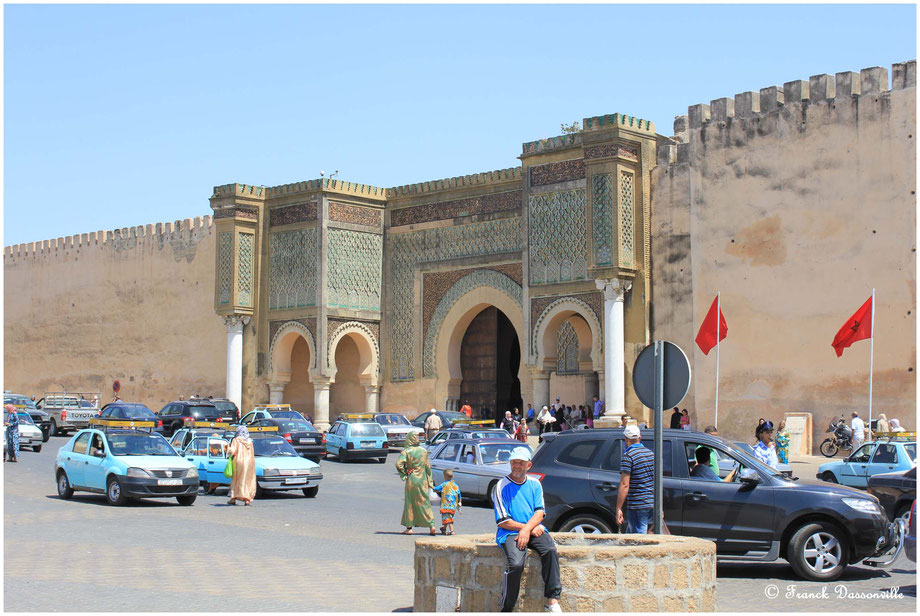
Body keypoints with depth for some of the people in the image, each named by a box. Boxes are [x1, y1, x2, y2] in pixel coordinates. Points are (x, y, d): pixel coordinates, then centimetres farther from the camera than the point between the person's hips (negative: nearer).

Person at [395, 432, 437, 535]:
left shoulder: (406, 451, -9)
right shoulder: (423, 451, 3)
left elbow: (399, 464, -22)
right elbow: (428, 467, 7)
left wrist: (404, 475, -7)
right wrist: (430, 482, 13)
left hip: (411, 480, -3)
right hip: (422, 481, 3)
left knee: (409, 503, 7)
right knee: (425, 503, 9)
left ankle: (409, 527, 8)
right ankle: (431, 525, -1)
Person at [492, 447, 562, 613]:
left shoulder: (535, 484, 15)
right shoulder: (501, 486, 2)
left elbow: (540, 512, 5)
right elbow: (503, 522, -3)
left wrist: (527, 529, -15)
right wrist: (531, 528, -8)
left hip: (534, 530, 3)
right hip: (510, 533, -3)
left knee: (550, 551, -28)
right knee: (516, 563, -31)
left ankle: (552, 600, -26)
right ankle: (506, 609, -19)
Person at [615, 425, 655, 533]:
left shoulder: (628, 456, -11)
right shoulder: (651, 453, 13)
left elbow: (624, 485, -17)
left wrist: (618, 509, -14)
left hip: (637, 505, -7)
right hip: (652, 504, 7)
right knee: (630, 532, 19)